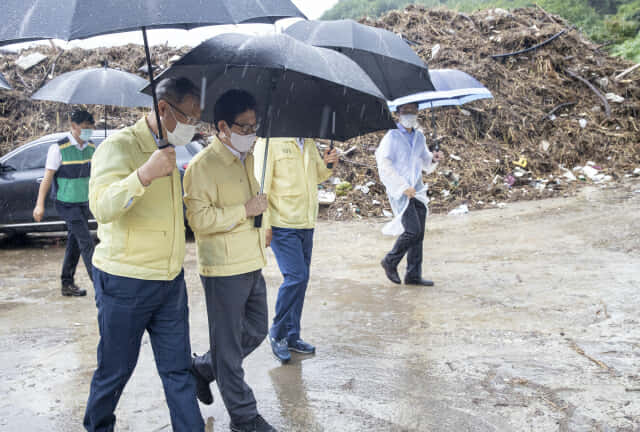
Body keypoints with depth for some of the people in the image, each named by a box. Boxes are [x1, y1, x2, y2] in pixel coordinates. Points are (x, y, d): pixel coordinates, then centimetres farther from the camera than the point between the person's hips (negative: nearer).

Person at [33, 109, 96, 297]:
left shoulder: (91, 147, 6)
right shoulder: (59, 148, -13)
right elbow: (48, 177, -11)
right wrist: (40, 204, -14)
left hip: (84, 204, 6)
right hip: (67, 204, -6)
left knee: (74, 243, 12)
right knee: (86, 242, -10)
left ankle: (68, 284, 21)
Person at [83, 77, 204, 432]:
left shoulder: (168, 151, 13)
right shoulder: (119, 146, -14)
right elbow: (102, 208, -33)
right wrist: (144, 175, -44)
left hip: (170, 281, 7)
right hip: (125, 283, -6)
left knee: (178, 369, 9)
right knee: (115, 369, 10)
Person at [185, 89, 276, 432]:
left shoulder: (248, 158, 12)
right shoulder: (203, 165, -15)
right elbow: (199, 218, -23)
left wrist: (264, 228, 23)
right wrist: (245, 210, -20)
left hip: (252, 264, 9)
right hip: (224, 269, -9)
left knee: (256, 333, 19)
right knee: (229, 345, 4)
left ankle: (202, 368, 38)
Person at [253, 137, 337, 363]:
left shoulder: (309, 143, 15)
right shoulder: (269, 142, -8)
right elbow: (261, 185, -11)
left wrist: (327, 164, 4)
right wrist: (264, 224, -15)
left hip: (306, 224, 7)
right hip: (282, 225, -7)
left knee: (300, 279, 10)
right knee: (296, 277, -12)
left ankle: (292, 336, 22)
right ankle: (278, 333, 7)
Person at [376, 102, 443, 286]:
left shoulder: (420, 137, 15)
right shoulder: (392, 136, -4)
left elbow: (426, 165, 24)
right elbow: (385, 164, -12)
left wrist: (433, 159, 0)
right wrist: (404, 186, -16)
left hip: (417, 190, 6)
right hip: (399, 191, -6)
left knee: (419, 234, 4)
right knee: (412, 230, -14)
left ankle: (413, 275, 11)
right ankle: (390, 261, 8)